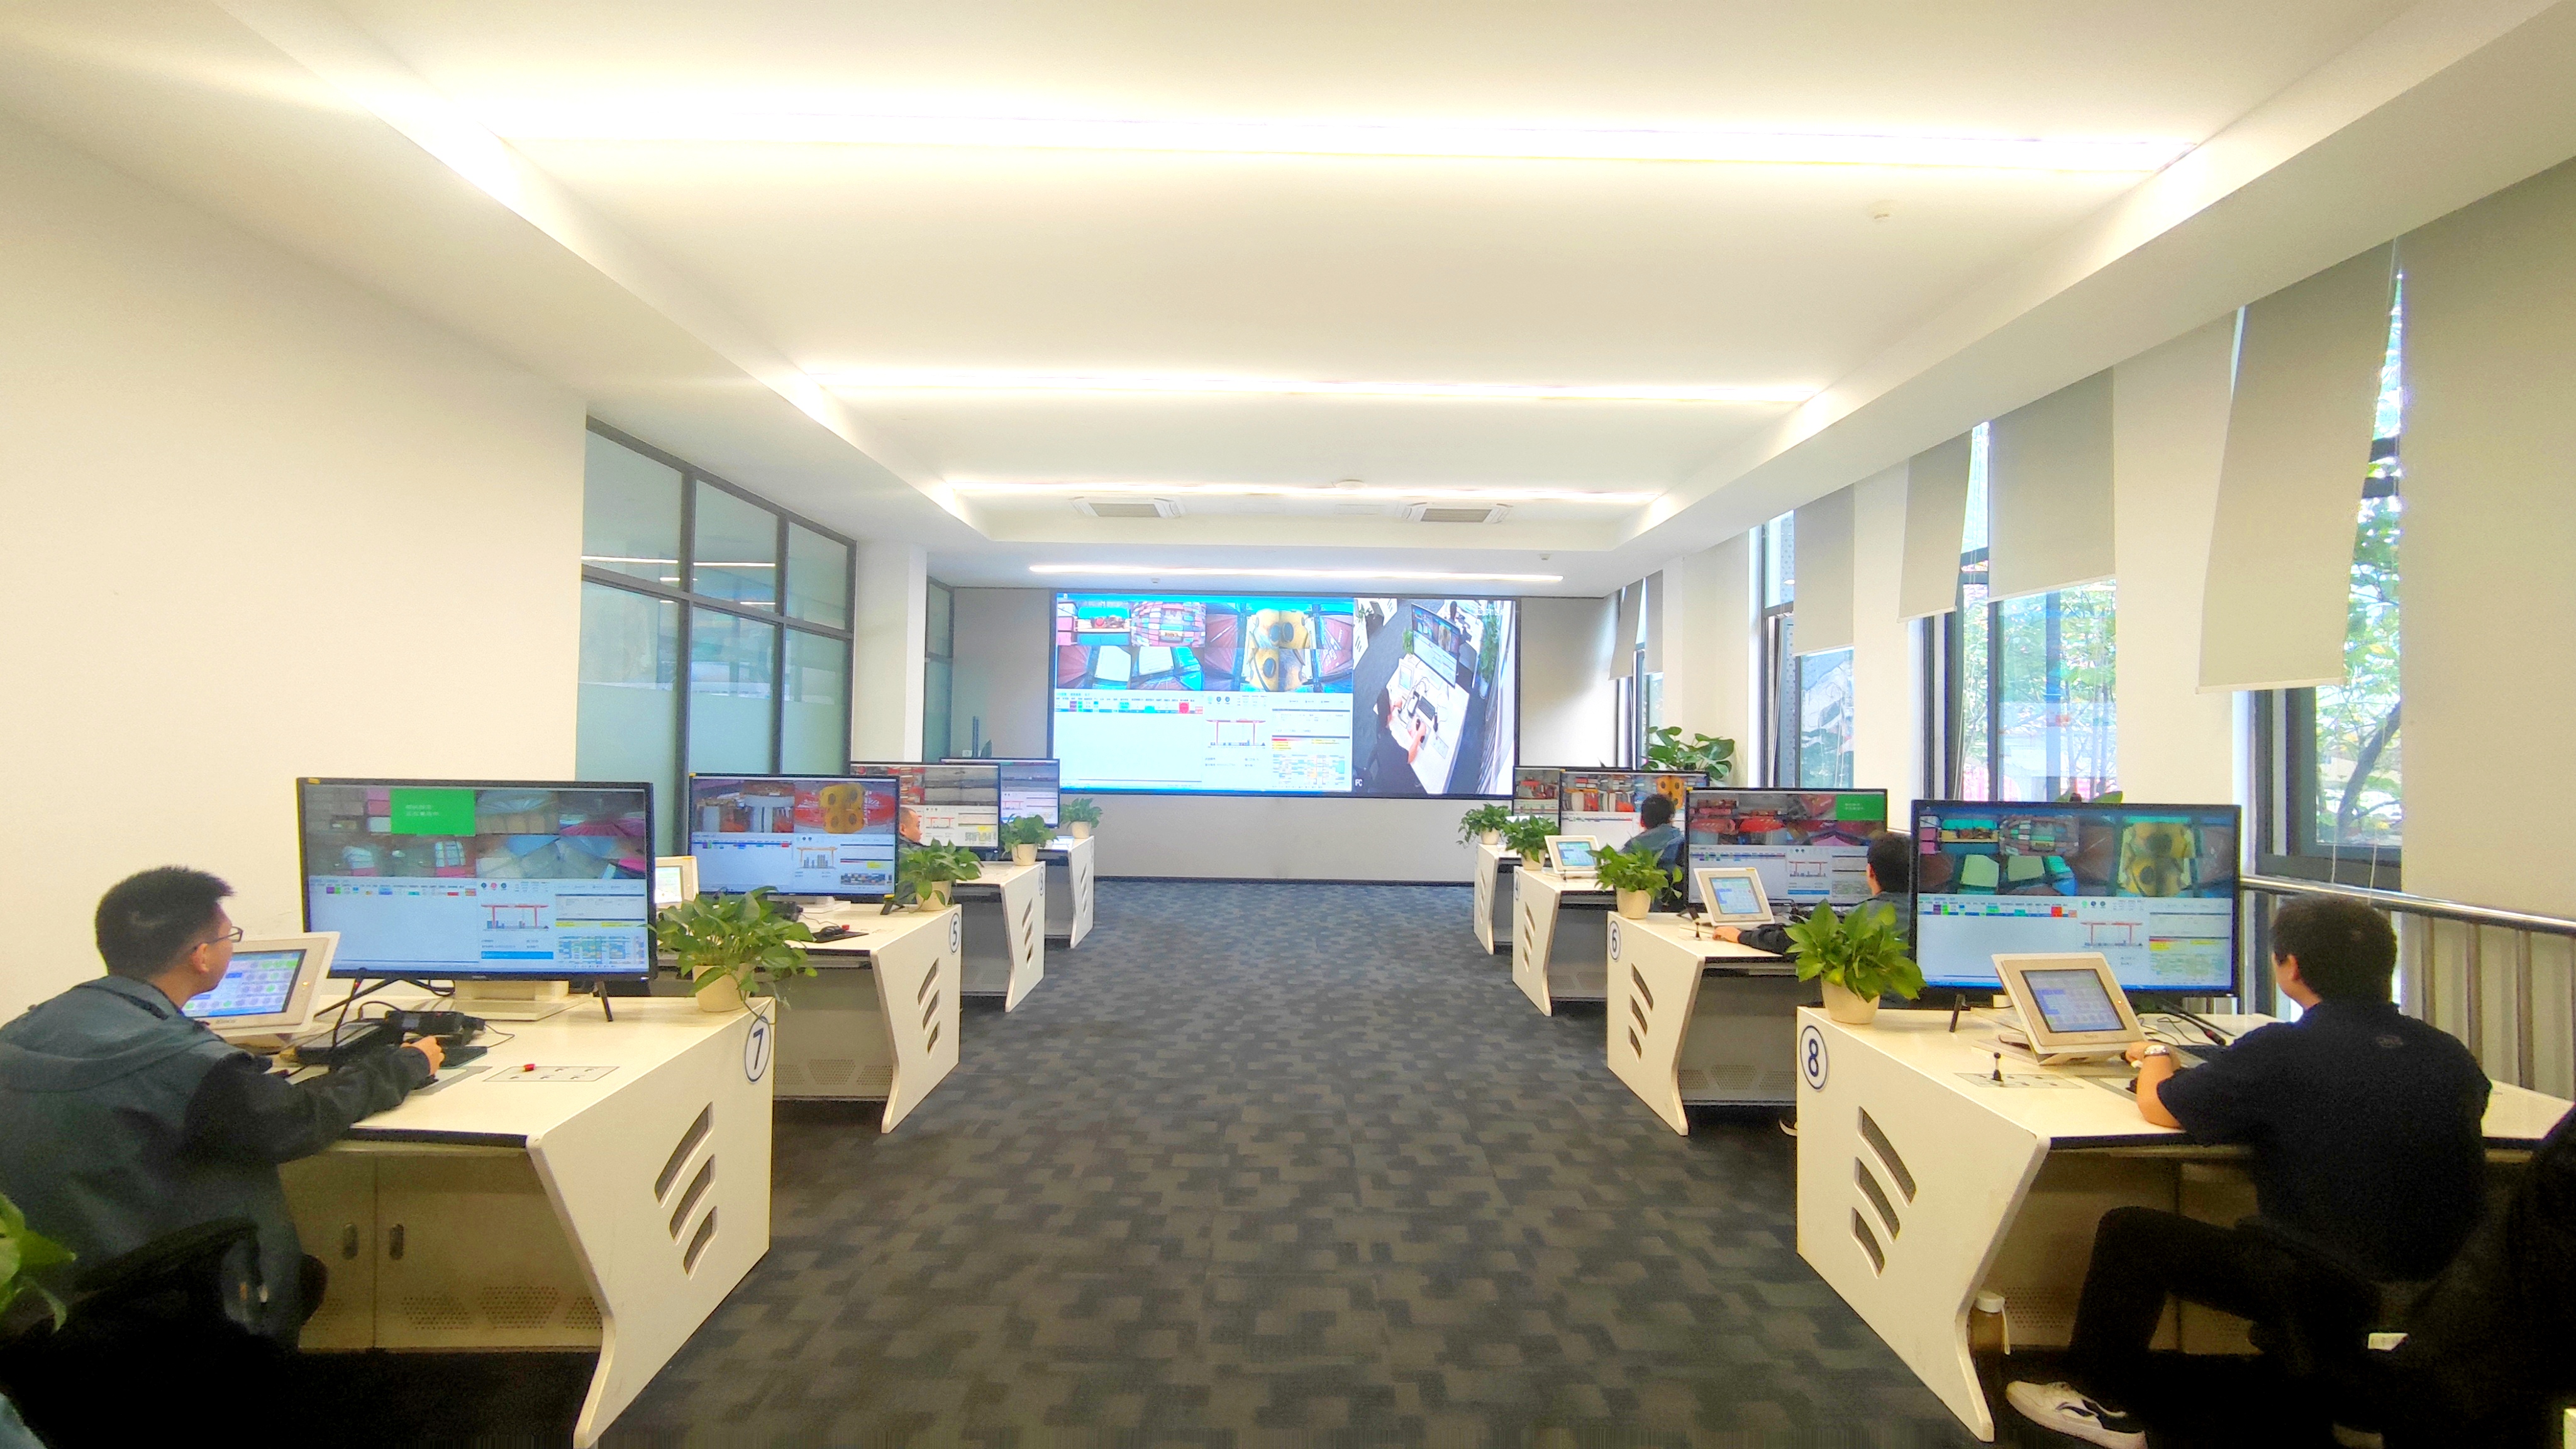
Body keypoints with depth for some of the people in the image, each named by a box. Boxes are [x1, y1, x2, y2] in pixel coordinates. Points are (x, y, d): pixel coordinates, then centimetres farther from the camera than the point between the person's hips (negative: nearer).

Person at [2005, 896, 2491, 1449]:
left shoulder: (2281, 1053, -20)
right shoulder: (2447, 1052, -3)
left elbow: (2158, 1106, -8)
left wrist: (2154, 1056, 14)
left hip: (2335, 1292, -6)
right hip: (2448, 1296, 7)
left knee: (2128, 1232, 8)